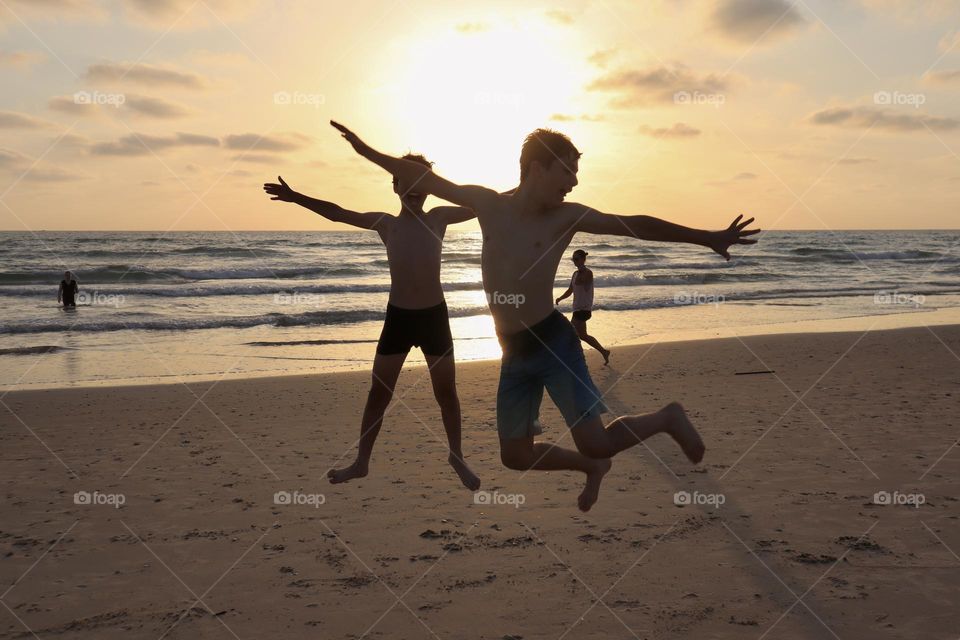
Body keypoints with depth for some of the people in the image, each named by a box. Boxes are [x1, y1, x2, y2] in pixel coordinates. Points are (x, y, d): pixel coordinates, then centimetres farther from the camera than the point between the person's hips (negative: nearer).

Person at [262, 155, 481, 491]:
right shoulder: (385, 224, 2)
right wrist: (296, 197, 2)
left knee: (446, 392, 8)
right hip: (397, 317, 1)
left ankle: (457, 457, 25)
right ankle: (361, 462, 17)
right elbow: (337, 213, 5)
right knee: (379, 392, 6)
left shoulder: (440, 218, 0)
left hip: (434, 316, -1)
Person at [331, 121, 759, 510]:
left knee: (594, 444, -11)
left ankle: (667, 418, 18)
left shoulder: (567, 216, -5)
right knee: (516, 457, 11)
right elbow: (427, 180, 8)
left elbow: (636, 226, -6)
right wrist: (368, 152, 8)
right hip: (514, 353, 4)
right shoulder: (488, 204, 1)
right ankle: (593, 468, 38)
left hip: (555, 342, -4)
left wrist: (707, 238, -8)